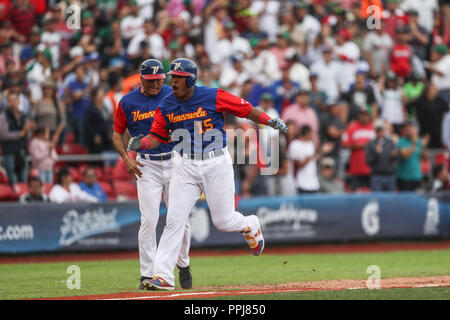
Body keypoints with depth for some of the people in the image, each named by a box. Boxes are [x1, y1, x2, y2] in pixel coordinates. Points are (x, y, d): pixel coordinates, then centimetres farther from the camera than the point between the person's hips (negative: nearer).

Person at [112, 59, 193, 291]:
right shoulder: (128, 102, 1)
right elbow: (117, 133, 9)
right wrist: (126, 158, -6)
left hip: (175, 161, 1)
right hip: (146, 166, -1)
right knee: (149, 220, -9)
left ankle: (183, 264, 24)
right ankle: (147, 274, -4)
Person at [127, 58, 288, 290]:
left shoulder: (213, 97, -11)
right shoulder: (167, 106, 0)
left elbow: (245, 110, -4)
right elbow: (156, 137, 5)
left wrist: (269, 121, -15)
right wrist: (140, 143, -15)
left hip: (217, 164, -3)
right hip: (186, 166, 3)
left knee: (223, 221, 1)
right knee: (174, 220, -7)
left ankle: (251, 226, 38)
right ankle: (163, 277, -7)